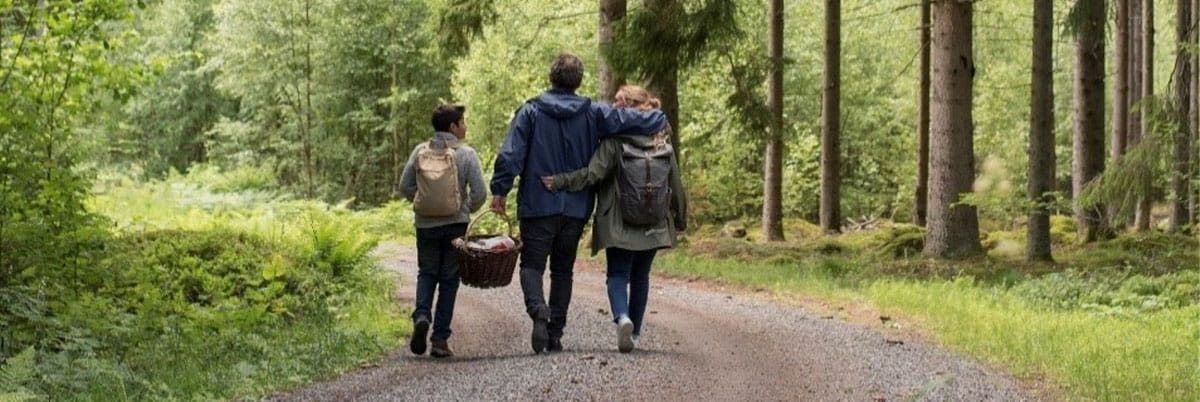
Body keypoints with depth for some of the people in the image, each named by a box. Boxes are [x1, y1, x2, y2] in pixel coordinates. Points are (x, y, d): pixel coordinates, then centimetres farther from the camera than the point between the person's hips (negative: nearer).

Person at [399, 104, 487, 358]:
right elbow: (479, 193, -10)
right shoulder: (466, 154, -8)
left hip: (425, 225, 2)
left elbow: (405, 187, 2)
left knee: (427, 273, 19)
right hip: (455, 225, -2)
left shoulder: (420, 152, 0)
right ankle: (440, 339, 8)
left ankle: (421, 315, -8)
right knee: (449, 280, 8)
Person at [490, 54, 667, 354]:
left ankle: (538, 309, -24)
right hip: (576, 208, 2)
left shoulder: (530, 112, -5)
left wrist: (500, 190, -4)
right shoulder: (592, 113, 0)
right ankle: (555, 334, 12)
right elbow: (630, 119, -1)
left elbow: (510, 155, -10)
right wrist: (659, 120, 18)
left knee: (532, 264, 5)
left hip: (538, 205, -2)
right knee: (563, 270, 13)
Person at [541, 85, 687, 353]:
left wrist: (561, 181, -15)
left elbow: (594, 173, -19)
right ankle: (635, 333, 20)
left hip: (619, 225, -4)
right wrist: (681, 220, 20)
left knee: (618, 274, 3)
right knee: (640, 276, 16)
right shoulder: (663, 145, 5)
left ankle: (622, 317, -24)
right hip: (654, 226, 4)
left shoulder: (614, 142, -10)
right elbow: (676, 187, 9)